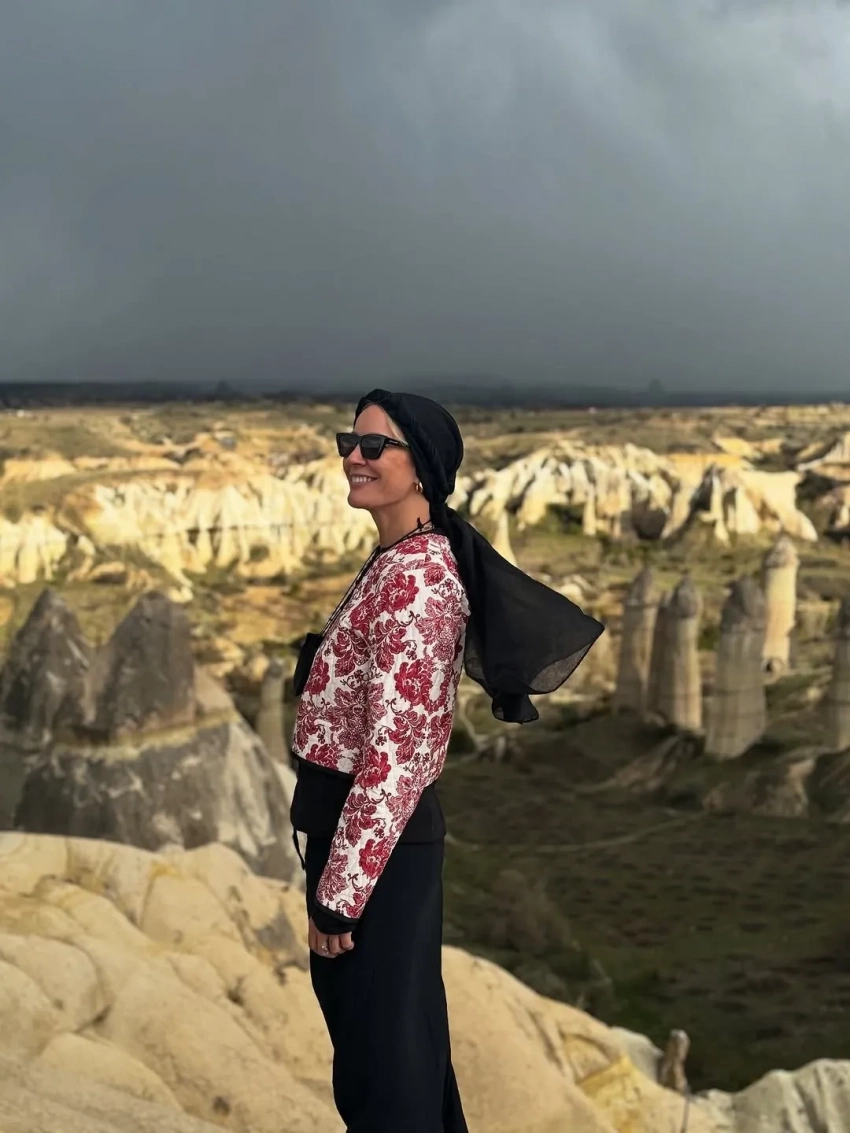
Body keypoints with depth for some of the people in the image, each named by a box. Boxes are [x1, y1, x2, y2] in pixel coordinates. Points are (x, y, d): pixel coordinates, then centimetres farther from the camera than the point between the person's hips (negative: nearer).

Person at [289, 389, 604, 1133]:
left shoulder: (410, 576, -20)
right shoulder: (404, 563, 11)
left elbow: (394, 751, -24)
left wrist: (338, 888, -20)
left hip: (375, 841, -10)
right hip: (388, 836, 10)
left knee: (380, 1059, 4)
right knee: (404, 1043, 21)